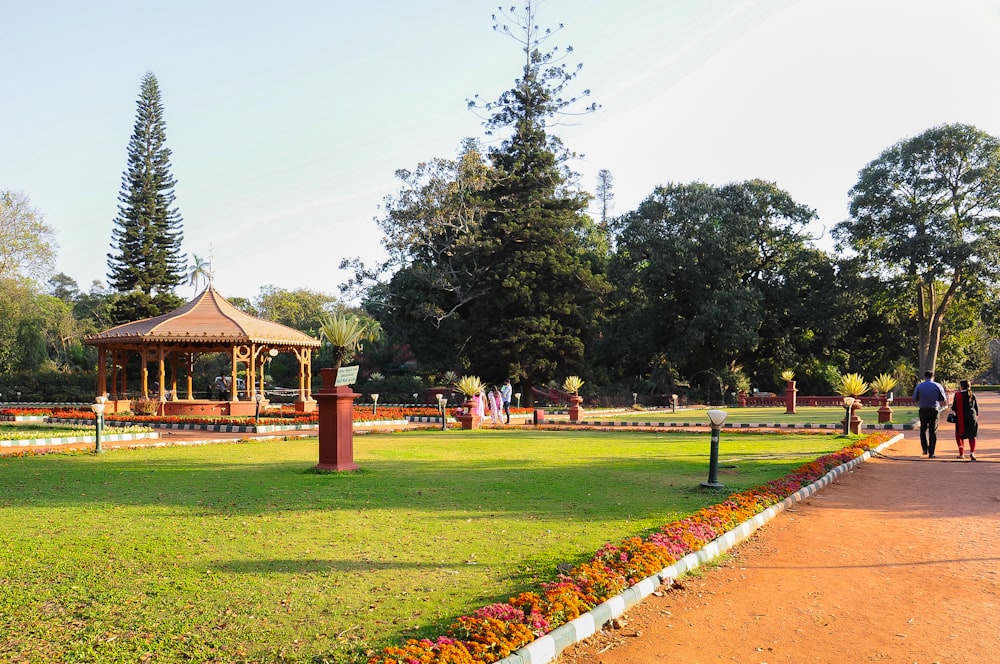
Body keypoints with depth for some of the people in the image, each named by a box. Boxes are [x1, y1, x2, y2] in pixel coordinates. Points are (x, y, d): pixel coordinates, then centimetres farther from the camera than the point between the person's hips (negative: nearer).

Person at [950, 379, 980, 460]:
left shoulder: (958, 395, -11)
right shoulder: (972, 395, 1)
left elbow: (954, 407, -9)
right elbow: (976, 407, 8)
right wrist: (976, 416, 21)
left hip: (961, 418, -2)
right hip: (972, 417, 3)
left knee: (960, 435, 12)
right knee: (972, 436, 7)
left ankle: (961, 454, 13)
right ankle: (972, 453, -8)